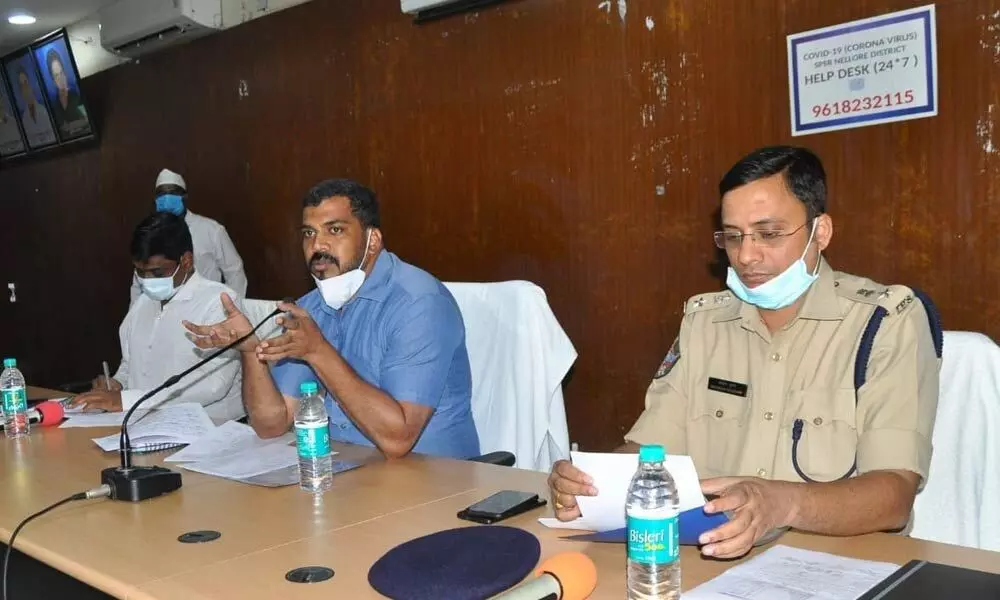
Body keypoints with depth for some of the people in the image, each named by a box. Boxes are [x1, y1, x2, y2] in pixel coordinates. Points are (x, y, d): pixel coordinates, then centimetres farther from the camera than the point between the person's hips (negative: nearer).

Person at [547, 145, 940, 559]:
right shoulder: (703, 320, 8)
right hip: (704, 560, 3)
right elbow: (647, 450, 4)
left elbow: (894, 495, -15)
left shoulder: (888, 321, -6)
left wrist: (784, 504, -33)